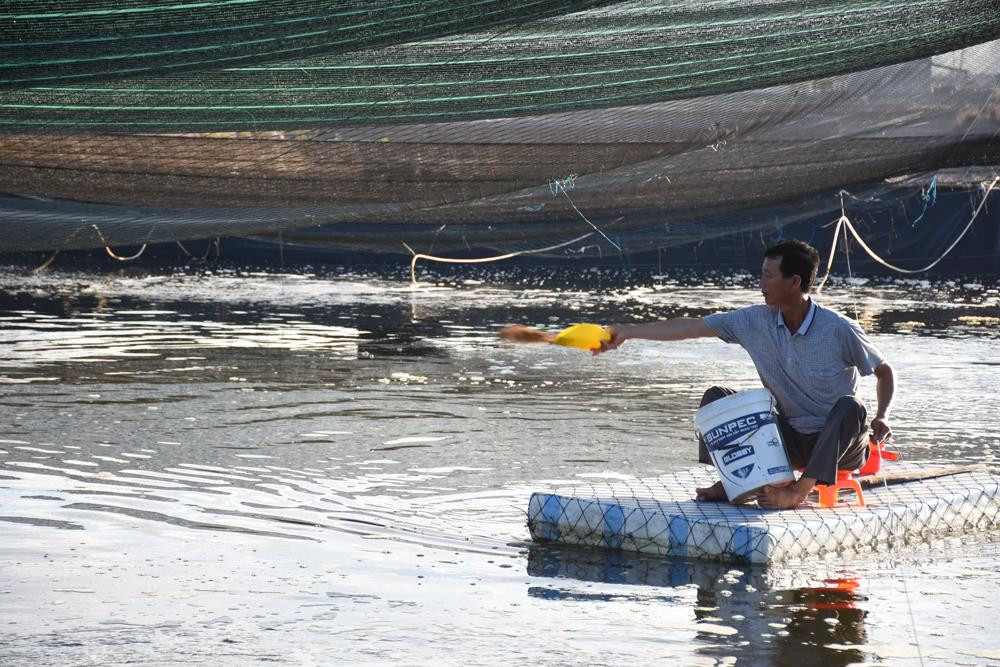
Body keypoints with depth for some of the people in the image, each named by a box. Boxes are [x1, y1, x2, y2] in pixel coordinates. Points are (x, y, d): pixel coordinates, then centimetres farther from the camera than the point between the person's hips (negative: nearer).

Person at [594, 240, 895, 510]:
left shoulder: (839, 330, -17)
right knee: (717, 397, -4)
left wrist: (881, 418, -21)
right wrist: (628, 331, -8)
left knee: (850, 406, -37)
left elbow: (884, 372, -4)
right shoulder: (757, 320, -6)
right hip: (791, 439, 5)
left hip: (839, 444, -5)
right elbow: (692, 327, -5)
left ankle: (801, 489, -33)